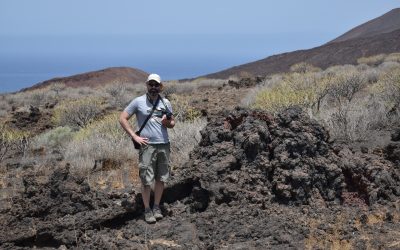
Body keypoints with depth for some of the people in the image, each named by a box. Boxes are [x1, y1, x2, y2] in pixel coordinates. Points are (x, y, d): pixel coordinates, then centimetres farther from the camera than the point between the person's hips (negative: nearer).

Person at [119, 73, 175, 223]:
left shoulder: (166, 103, 8)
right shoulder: (138, 102, -2)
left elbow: (172, 123, 18)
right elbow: (122, 119, -1)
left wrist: (167, 122, -7)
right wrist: (135, 136, -8)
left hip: (164, 145, 4)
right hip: (147, 145, -4)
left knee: (161, 179, 9)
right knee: (146, 180, -2)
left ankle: (157, 207, 22)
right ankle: (147, 210, 9)